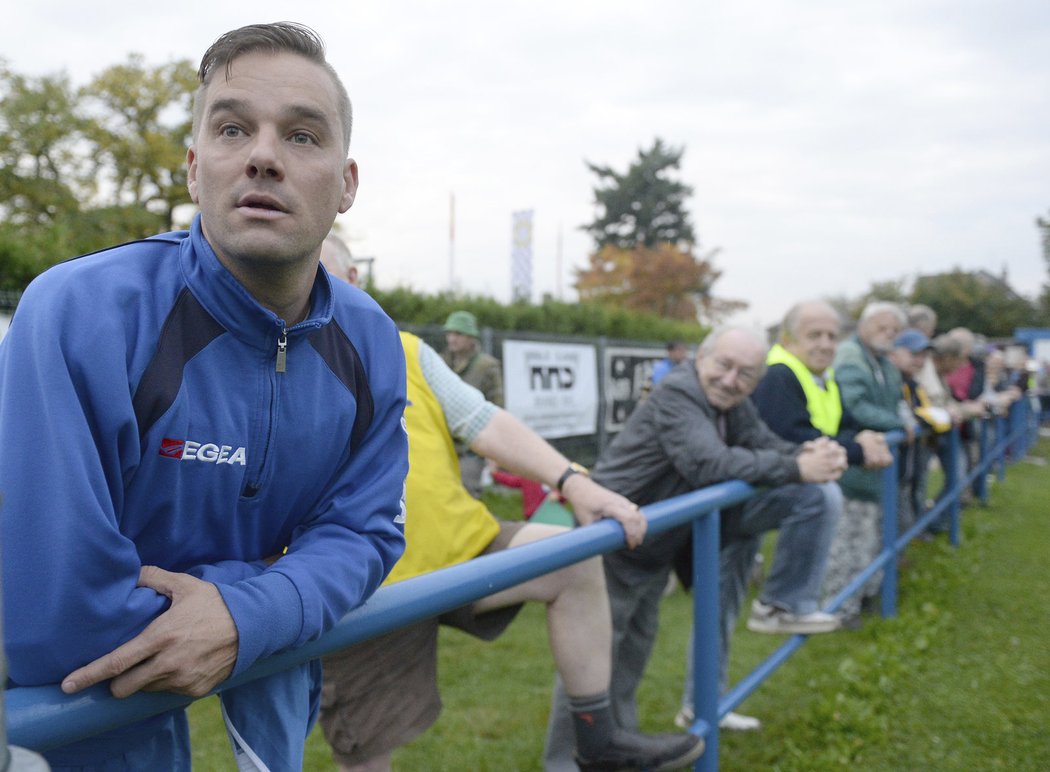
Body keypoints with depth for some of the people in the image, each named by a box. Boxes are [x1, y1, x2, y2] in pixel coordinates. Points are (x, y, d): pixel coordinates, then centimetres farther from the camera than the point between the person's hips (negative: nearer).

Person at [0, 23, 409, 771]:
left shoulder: (371, 343, -13)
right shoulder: (78, 315, -30)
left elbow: (364, 531, -8)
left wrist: (246, 617, -28)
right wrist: (287, 580, -21)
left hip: (270, 632, 4)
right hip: (98, 667, -4)